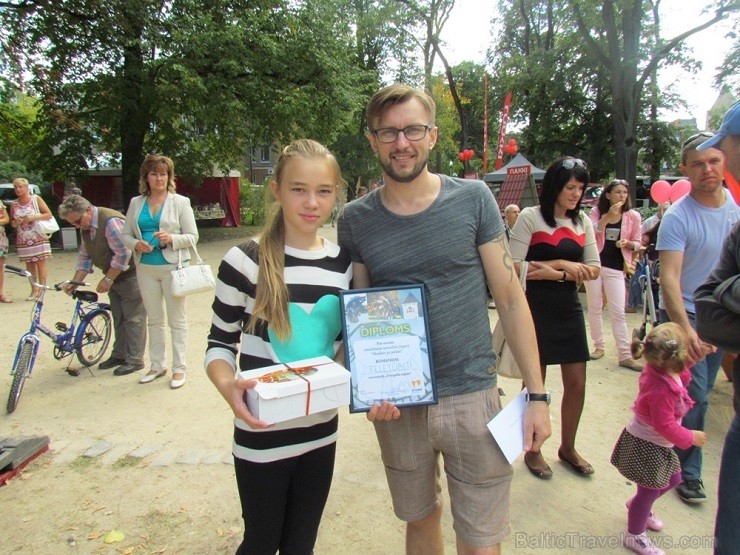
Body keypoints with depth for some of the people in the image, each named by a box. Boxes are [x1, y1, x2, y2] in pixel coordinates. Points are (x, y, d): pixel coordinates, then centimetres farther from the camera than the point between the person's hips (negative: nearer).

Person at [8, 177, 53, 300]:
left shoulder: (36, 199, 0)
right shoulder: (14, 205, 9)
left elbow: (49, 215, -3)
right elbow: (12, 222, 17)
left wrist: (34, 217, -16)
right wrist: (15, 222, -6)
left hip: (38, 238, -4)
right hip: (23, 240, 4)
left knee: (40, 263, -6)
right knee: (29, 264, 4)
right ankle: (34, 290, 9)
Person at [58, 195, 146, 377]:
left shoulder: (111, 222, -24)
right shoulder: (85, 227, 7)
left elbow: (123, 254, -25)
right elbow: (84, 256, 12)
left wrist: (107, 279, -18)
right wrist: (75, 281, 2)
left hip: (130, 275, -9)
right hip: (114, 276, 9)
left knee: (133, 318, -4)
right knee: (118, 317, 14)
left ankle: (135, 360, 3)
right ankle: (119, 355, 25)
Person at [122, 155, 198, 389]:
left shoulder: (180, 202, -2)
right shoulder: (136, 203, 9)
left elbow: (192, 236, -4)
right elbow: (126, 234, 12)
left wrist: (171, 239, -22)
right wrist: (136, 244, -10)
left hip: (173, 266, -4)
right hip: (146, 267, 4)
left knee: (177, 320, 4)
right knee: (154, 319, 14)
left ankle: (179, 368, 14)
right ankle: (157, 365, 27)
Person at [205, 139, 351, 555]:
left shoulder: (345, 264, -1)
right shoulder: (246, 261, -14)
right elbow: (220, 344, -6)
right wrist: (228, 386, -25)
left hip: (322, 432, 4)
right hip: (262, 436, -3)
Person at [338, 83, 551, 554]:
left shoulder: (473, 199, -6)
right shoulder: (355, 220, -1)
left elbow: (510, 298, -3)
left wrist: (537, 394, -5)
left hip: (472, 396, -1)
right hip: (396, 404, 2)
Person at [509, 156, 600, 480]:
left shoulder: (582, 222, 9)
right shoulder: (530, 217, -7)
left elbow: (593, 270, 5)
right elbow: (514, 268, -15)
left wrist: (555, 267, -12)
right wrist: (565, 270, -14)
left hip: (569, 308, 5)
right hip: (536, 309, -5)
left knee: (577, 383, 9)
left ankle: (568, 447, 32)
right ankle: (532, 451, 27)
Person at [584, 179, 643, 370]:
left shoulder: (633, 216, 0)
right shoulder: (596, 211, 3)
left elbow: (638, 244, 6)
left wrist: (628, 243, -15)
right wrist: (608, 216, -18)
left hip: (615, 269, -1)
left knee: (618, 312, -5)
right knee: (594, 308, 7)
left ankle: (624, 355, -1)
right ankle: (598, 347, 21)